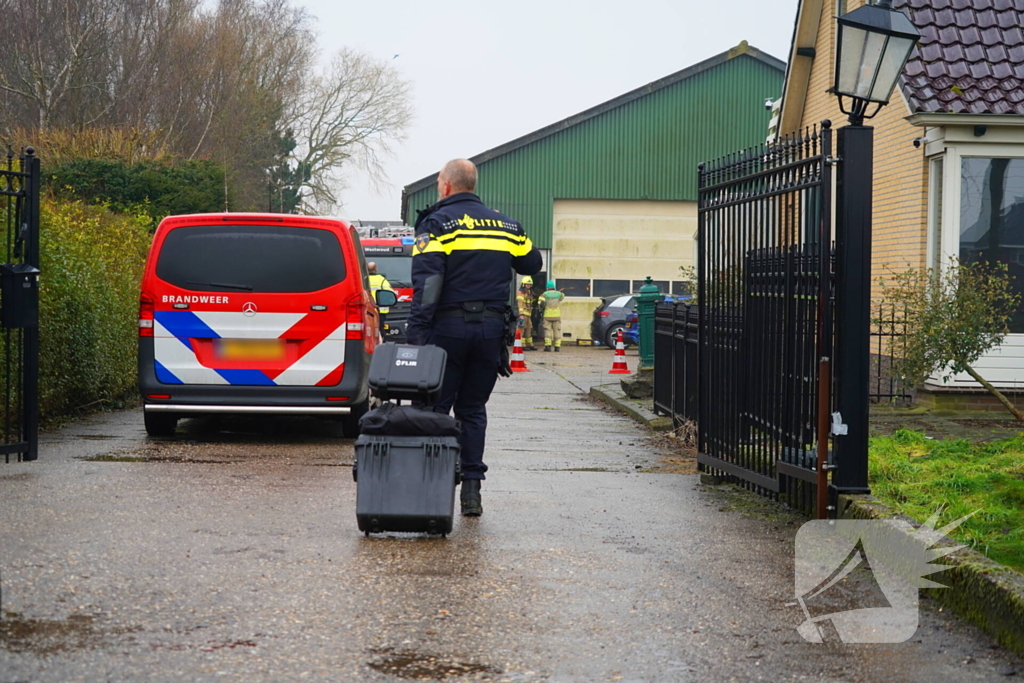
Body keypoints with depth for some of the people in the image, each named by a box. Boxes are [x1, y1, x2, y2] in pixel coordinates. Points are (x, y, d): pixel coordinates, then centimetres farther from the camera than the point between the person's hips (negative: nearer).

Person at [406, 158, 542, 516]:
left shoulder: (437, 222, -4)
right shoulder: (505, 225, 12)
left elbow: (427, 281, -14)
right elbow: (532, 264, 20)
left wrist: (416, 331, -17)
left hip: (448, 326, -4)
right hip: (490, 329, 4)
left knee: (433, 407, 3)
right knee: (473, 409, 11)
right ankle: (471, 489, 6)